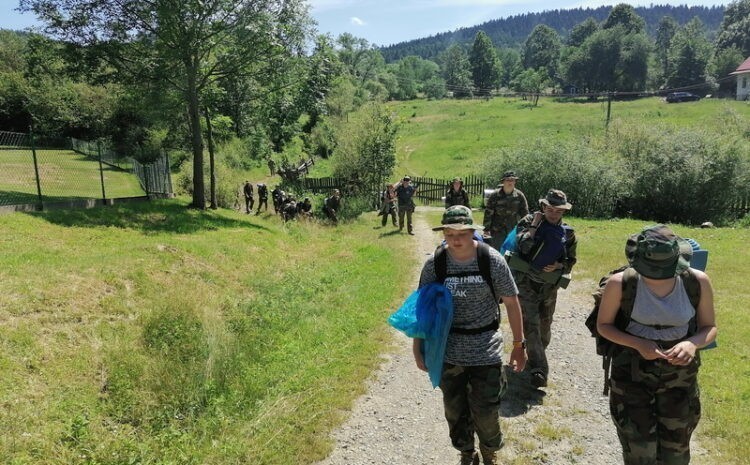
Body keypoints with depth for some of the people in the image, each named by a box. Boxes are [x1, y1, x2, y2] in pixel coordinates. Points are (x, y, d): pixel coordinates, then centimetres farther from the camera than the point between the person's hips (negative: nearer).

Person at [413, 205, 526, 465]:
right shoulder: (434, 264, -8)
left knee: (486, 413, 6)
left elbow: (511, 302, -2)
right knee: (455, 412, 16)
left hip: (486, 353, -1)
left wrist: (519, 344, 0)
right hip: (449, 353, 2)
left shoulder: (492, 260, -11)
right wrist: (417, 348, 0)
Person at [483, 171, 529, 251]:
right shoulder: (495, 195, -6)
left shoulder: (519, 196, 0)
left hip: (514, 230, 3)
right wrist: (486, 230, -6)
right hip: (498, 231, -2)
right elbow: (488, 213, -4)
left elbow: (525, 213, 8)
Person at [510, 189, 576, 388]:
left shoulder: (568, 233, 3)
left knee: (545, 326, 17)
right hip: (526, 283, -4)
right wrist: (534, 224, -21)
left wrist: (558, 265, -9)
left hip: (550, 287, 4)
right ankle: (538, 369, -10)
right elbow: (523, 246, -21)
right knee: (531, 325, -11)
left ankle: (534, 356, 40)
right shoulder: (529, 221, -7)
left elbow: (570, 261, 11)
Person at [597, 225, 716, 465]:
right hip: (632, 374, -2)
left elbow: (709, 327, 0)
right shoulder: (620, 283, -19)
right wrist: (638, 344, -23)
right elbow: (603, 325, -6)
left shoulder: (697, 281, -13)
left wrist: (692, 344, -23)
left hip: (680, 376, 2)